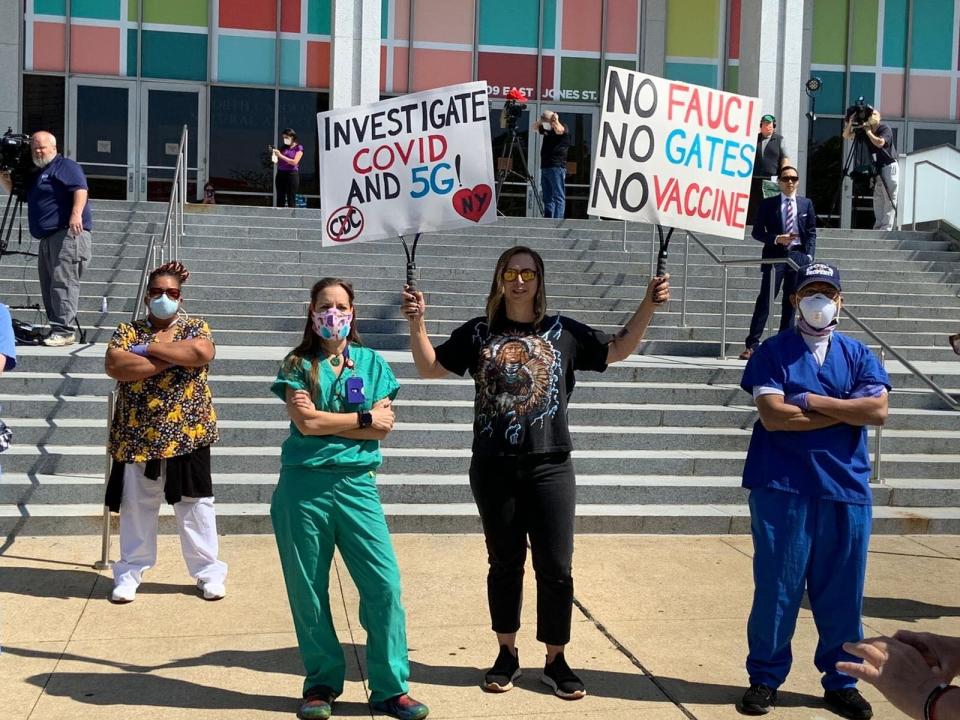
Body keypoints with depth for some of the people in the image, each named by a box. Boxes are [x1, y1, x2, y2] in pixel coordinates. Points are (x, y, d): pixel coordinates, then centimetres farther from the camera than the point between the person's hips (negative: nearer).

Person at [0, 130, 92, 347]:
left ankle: (65, 331, -21)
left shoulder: (65, 166, -1)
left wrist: (76, 214, -31)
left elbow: (80, 189, -16)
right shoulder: (36, 174, 26)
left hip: (68, 234, -10)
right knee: (48, 285, 9)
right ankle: (55, 329, 12)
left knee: (63, 282, -16)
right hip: (47, 238, 10)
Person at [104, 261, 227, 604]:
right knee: (136, 507, 10)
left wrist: (149, 348, -14)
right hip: (137, 437, 1)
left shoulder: (195, 327, 4)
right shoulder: (127, 330, 5)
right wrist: (171, 358, -16)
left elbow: (202, 353, -20)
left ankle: (208, 570, 16)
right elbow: (115, 366, -14)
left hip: (187, 435, -1)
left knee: (195, 505, 6)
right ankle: (130, 571, 23)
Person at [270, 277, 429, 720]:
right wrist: (363, 419, -3)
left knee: (384, 584, -5)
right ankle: (321, 684, 22)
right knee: (308, 589, 6)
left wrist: (325, 421, -8)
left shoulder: (372, 363, 9)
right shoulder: (298, 364, 5)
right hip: (304, 485, -1)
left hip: (356, 484, 1)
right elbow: (305, 422, -10)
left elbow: (383, 427, -1)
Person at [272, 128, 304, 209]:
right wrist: (275, 155, -5)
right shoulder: (283, 147, 14)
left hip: (292, 174, -5)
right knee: (280, 200, 3)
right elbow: (278, 162, 15)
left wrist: (280, 156, -13)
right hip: (280, 173, 5)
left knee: (291, 200, -5)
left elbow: (295, 162, -11)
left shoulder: (298, 148, 1)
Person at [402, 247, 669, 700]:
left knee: (555, 566, 2)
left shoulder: (564, 332, 4)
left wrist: (648, 306, -1)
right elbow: (430, 368, 8)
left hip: (550, 467, 0)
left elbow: (617, 351, 9)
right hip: (494, 468, 0)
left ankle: (556, 661, 18)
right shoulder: (478, 333, 5)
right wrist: (416, 322, -5)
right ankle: (507, 655, 26)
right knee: (504, 563, 11)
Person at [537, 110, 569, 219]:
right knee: (547, 198, 10)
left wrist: (554, 119, -10)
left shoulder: (563, 130, -2)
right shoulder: (547, 131, 17)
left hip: (557, 168, -8)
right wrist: (541, 120, 12)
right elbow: (537, 127, 29)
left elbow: (559, 130, -24)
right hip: (545, 168, 8)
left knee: (559, 197, -11)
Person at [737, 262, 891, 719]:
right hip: (782, 489, -3)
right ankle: (765, 678, 17)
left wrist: (811, 400, -10)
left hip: (846, 490, 3)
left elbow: (878, 410, -6)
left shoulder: (858, 354, 9)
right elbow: (772, 416, -12)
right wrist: (845, 412, -7)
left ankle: (841, 682, 24)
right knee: (776, 587, 3)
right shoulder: (773, 352, 1)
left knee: (842, 591, 8)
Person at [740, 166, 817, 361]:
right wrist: (776, 239, -12)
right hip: (775, 256, -2)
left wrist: (809, 256, -1)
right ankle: (752, 345, -9)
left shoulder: (806, 204, 10)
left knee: (791, 302, 5)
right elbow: (757, 232, 3)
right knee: (764, 300, -8)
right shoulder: (768, 204, 4)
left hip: (798, 256, 2)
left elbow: (811, 233, 11)